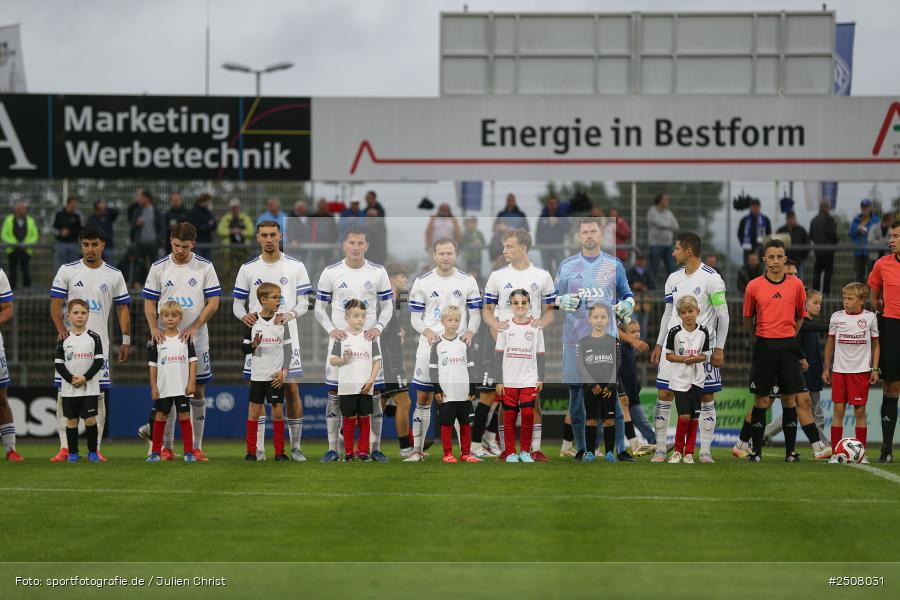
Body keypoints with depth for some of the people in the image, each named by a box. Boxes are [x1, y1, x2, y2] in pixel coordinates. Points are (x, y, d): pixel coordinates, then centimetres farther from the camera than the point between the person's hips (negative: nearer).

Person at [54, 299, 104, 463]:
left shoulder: (94, 338, 0)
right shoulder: (63, 340, 3)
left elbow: (99, 361, -3)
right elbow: (59, 363, 1)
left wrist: (85, 378, -13)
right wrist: (71, 379, -12)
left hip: (90, 387, -1)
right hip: (69, 388, 1)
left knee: (90, 419, -3)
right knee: (71, 420, 4)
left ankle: (92, 451, 6)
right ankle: (72, 452, 11)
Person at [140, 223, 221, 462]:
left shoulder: (205, 267, 0)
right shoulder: (158, 268, 2)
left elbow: (213, 302, -2)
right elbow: (149, 302, 3)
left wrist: (194, 327, -14)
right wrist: (154, 328, -14)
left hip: (196, 342, 0)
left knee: (198, 392, 1)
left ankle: (196, 447, 7)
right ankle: (166, 447, 8)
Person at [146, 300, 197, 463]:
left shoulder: (185, 338, 2)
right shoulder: (157, 340, 3)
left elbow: (192, 361, 1)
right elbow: (153, 365, 5)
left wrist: (191, 383, -6)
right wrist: (153, 386, 0)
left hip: (182, 387, -1)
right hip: (163, 388, 1)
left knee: (184, 417, 1)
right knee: (160, 418, 3)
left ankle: (189, 452, 5)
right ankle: (156, 452, 8)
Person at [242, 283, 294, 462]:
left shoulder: (282, 321, 2)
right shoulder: (252, 321, -1)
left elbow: (288, 349, 3)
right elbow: (244, 347, 3)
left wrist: (284, 372, -5)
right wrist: (253, 345, -19)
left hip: (276, 376, 0)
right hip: (257, 375, 0)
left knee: (278, 411, 1)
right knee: (254, 411, 2)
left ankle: (280, 452, 8)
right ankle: (251, 451, 8)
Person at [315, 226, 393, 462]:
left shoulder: (378, 272, 2)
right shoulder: (331, 273, -1)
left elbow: (387, 307, 7)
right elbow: (320, 308, 4)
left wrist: (378, 327, -11)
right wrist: (331, 329, -13)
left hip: (368, 340, 1)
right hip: (340, 340, -1)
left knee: (374, 394, 1)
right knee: (334, 394, -1)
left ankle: (375, 449, 9)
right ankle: (333, 449, 5)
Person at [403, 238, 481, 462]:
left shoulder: (467, 281, 5)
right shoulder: (422, 282, 3)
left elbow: (475, 314, 7)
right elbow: (415, 317, 4)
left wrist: (470, 332, -14)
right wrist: (427, 331, -17)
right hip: (429, 347, 0)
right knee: (423, 399, 1)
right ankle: (417, 450, 7)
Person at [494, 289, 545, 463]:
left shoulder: (536, 327, 3)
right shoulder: (505, 327, 1)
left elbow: (540, 355, 6)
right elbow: (499, 355, 3)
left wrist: (540, 379, 1)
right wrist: (499, 381, -1)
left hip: (529, 381, 0)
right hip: (509, 381, 0)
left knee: (528, 416, -6)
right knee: (509, 417, 3)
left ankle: (525, 451, 8)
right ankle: (510, 452, 12)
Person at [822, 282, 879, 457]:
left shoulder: (870, 317, 1)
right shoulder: (836, 317, 3)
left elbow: (875, 344, 9)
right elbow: (830, 343, 12)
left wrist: (875, 369, 2)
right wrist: (826, 368, 11)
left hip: (861, 371, -1)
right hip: (839, 370, 1)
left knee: (860, 411, -1)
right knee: (838, 410, -1)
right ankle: (835, 452, 2)